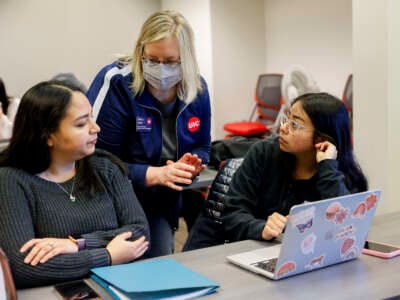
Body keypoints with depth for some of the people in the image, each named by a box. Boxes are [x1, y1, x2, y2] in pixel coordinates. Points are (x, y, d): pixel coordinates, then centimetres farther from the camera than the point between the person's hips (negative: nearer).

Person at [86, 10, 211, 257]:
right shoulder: (115, 83, -22)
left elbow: (202, 147, 6)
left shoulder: (197, 88, -7)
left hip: (164, 204, 5)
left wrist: (191, 165, -17)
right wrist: (154, 174, -30)